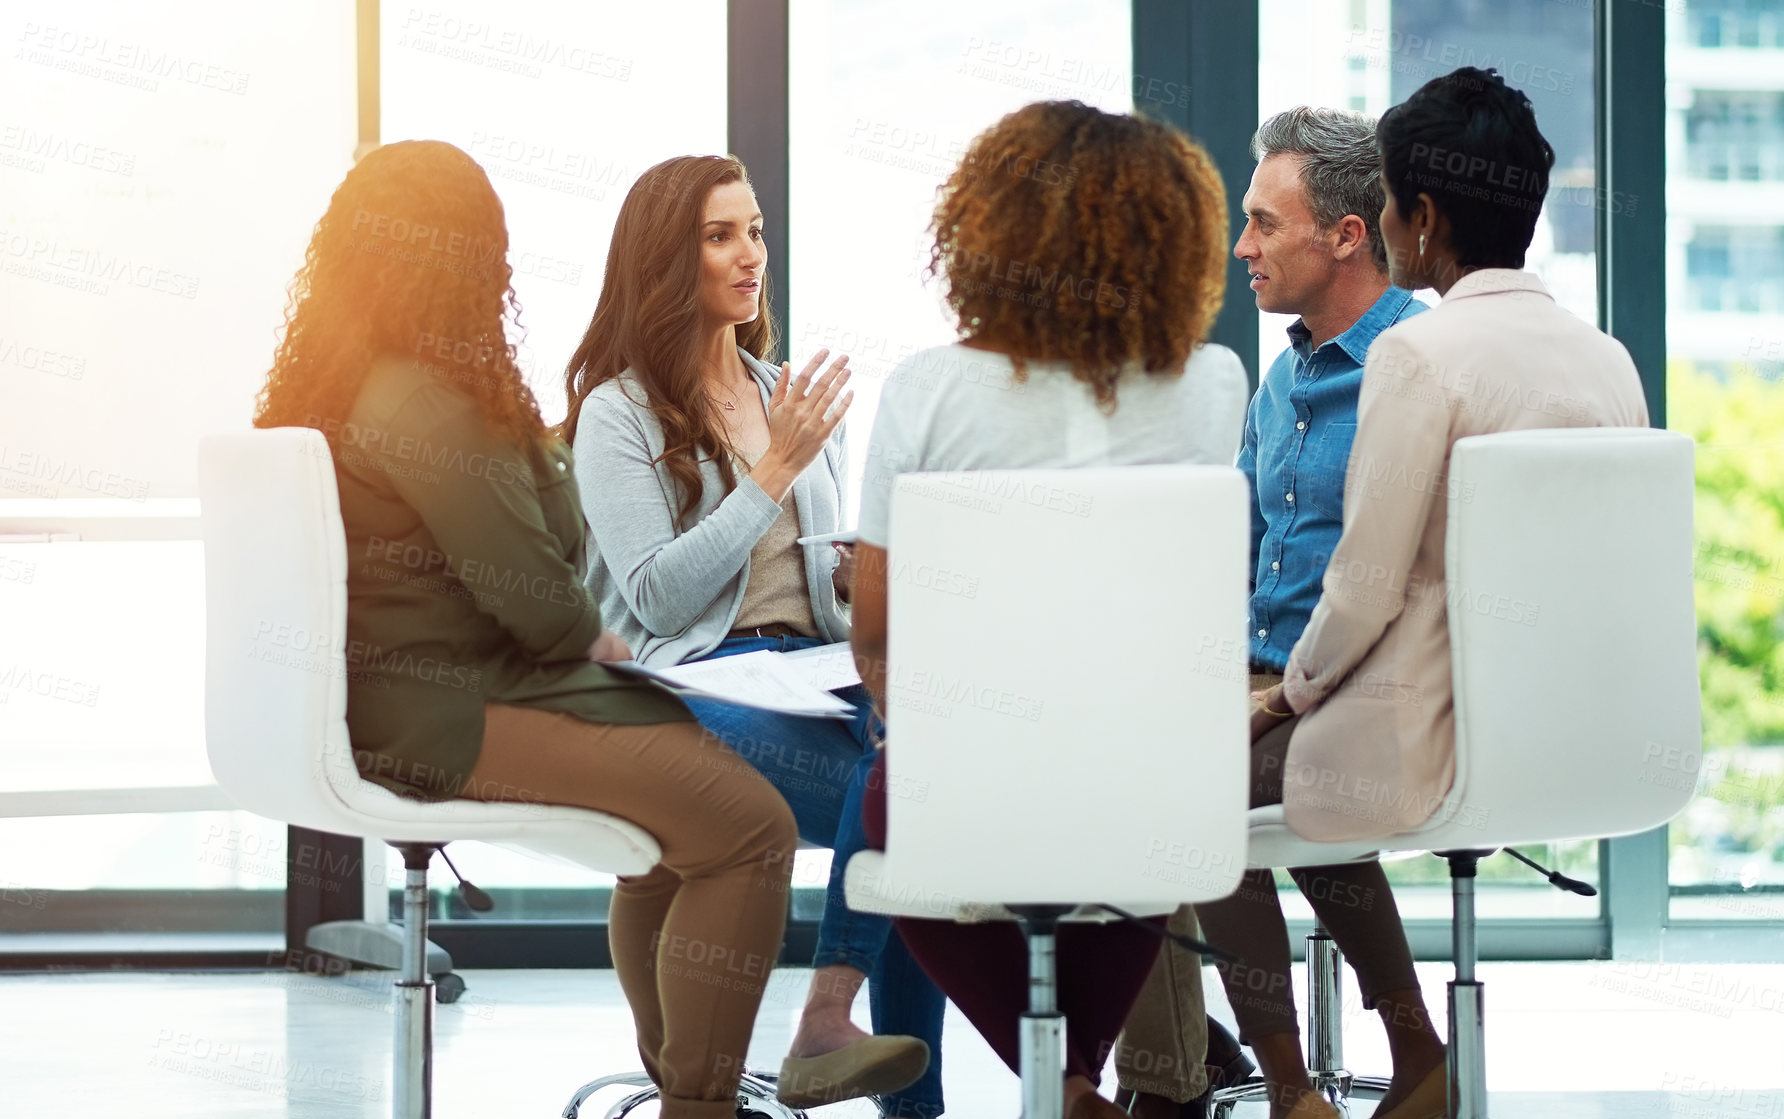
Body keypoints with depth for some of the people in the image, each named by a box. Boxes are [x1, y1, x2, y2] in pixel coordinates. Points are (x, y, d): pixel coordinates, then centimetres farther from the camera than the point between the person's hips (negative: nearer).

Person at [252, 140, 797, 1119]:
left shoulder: (327, 381, 11)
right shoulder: (420, 405, -19)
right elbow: (534, 596, -17)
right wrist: (594, 636, 1)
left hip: (382, 699, 11)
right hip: (443, 722, -11)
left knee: (680, 741, 24)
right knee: (747, 826, -16)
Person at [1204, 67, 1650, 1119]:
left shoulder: (1417, 354, -17)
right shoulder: (1609, 359, 5)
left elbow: (1366, 587, -18)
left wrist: (1286, 699, 1)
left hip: (1431, 750, -8)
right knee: (1310, 757, 30)